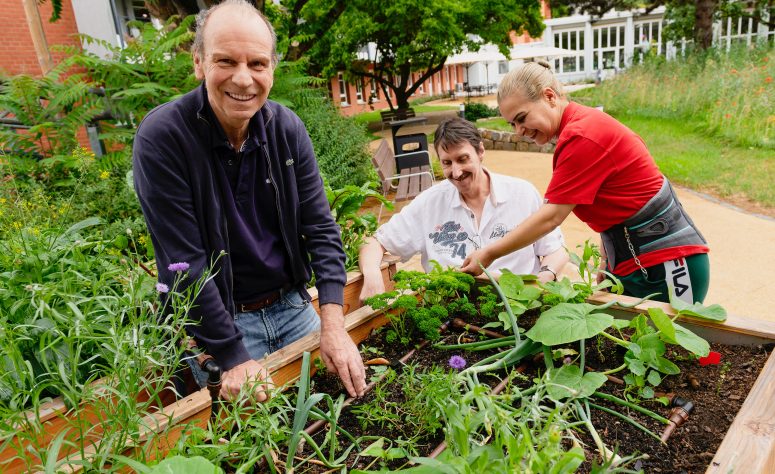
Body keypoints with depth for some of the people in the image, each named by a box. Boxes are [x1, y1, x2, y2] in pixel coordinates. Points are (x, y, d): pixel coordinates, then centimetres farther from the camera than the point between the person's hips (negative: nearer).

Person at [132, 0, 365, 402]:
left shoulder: (288, 129, -7)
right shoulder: (161, 138, -19)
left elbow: (321, 229, -7)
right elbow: (183, 262, -20)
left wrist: (333, 325, -16)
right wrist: (233, 358, -20)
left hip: (293, 306, 4)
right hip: (218, 320, -4)